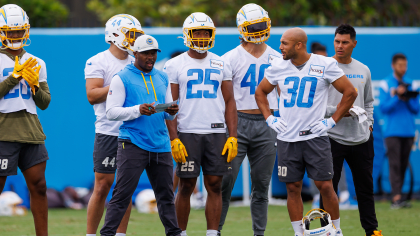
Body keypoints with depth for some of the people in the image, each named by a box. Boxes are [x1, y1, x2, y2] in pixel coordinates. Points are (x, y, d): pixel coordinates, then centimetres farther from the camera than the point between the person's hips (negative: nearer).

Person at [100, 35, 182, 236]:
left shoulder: (162, 78, 16)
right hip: (133, 142, -6)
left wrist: (172, 111, -4)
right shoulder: (122, 79, -2)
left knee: (166, 195, 10)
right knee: (122, 195, -8)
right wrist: (138, 110, -21)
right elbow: (111, 112, -8)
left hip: (160, 144, 6)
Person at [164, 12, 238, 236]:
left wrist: (233, 137, 1)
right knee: (186, 187, 0)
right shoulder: (175, 65, 2)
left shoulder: (221, 65, 10)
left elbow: (230, 102, 10)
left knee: (215, 186, 1)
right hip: (187, 133, -2)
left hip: (217, 133, 2)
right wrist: (174, 139, -9)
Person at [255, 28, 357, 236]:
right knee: (293, 188, 4)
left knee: (325, 185, -5)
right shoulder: (278, 67, 5)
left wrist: (332, 121, -4)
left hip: (315, 136, -3)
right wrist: (269, 118, 8)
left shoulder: (325, 65, -5)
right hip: (287, 138, 3)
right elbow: (260, 92, 21)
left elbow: (350, 92, 0)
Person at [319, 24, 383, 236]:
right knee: (329, 188, -3)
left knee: (365, 187, 9)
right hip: (332, 137, -4)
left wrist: (369, 123, 8)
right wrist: (335, 110, -18)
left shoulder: (363, 70, 12)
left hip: (361, 139, 4)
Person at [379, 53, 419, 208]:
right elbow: (383, 108, -7)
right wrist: (397, 96, -16)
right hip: (392, 130, -4)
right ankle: (396, 197, -18)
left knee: (403, 165, 3)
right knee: (395, 165, -12)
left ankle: (397, 196, 7)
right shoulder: (386, 85, 1)